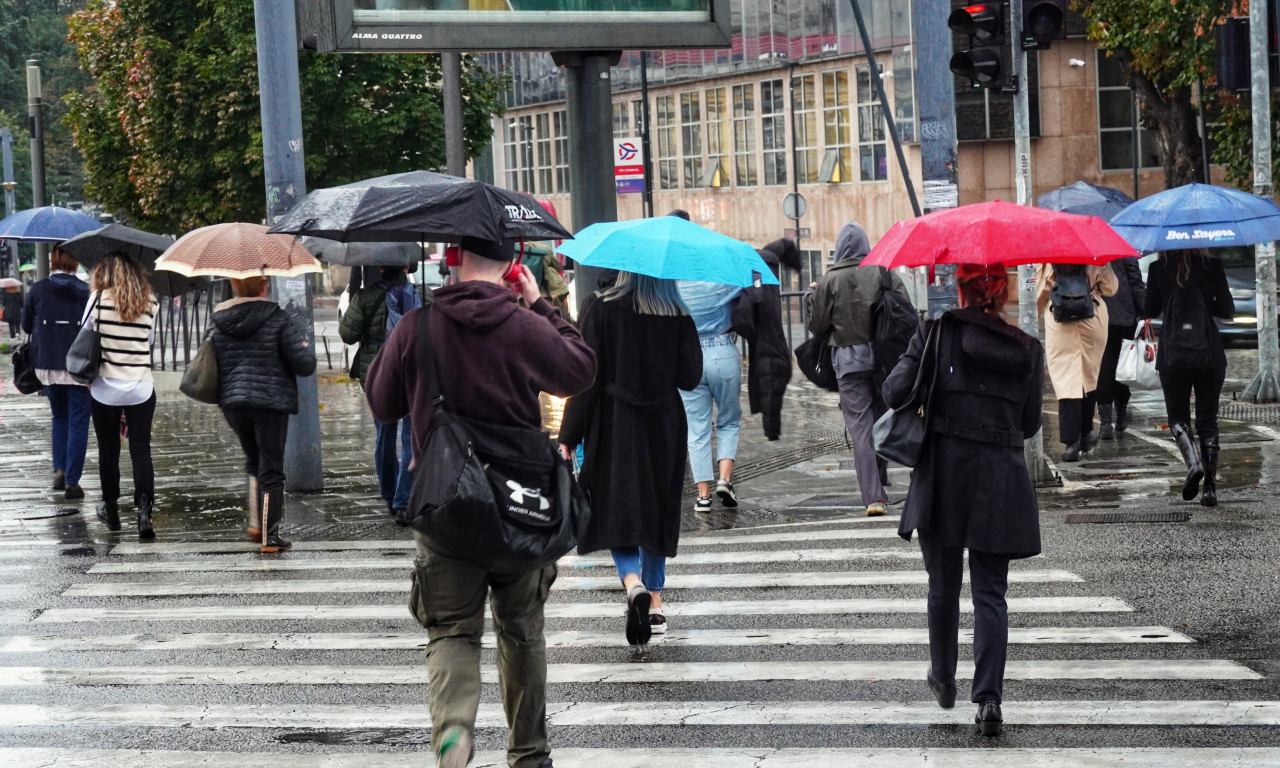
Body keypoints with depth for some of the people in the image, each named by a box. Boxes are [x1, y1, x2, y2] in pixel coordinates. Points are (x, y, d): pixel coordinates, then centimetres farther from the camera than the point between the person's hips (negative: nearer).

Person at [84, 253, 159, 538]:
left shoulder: (99, 299, -8)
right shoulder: (150, 304, 0)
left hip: (105, 389, -1)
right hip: (141, 389, 1)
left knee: (108, 451, 13)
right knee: (141, 450, 3)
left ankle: (111, 510, 23)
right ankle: (144, 510, -12)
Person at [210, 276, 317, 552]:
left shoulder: (219, 324, 3)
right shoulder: (277, 319, -9)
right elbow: (305, 364, -9)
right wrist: (306, 348, 12)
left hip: (233, 404, 4)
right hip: (271, 402, -4)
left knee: (254, 463, 23)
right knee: (271, 469, 2)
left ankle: (256, 523, 17)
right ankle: (270, 535, 3)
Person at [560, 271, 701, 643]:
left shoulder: (601, 310, -9)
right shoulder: (678, 317, -3)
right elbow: (690, 378, -3)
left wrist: (569, 438, -6)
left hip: (613, 428, -2)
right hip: (663, 428, 3)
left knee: (616, 510, 2)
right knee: (656, 510, 17)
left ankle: (633, 583, -24)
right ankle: (655, 602, 23)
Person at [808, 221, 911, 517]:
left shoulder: (830, 280, -4)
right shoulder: (884, 272, 0)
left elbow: (817, 326, -1)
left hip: (848, 359, -2)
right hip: (883, 356, 2)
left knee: (860, 427, -3)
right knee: (880, 419, 19)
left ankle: (873, 496, -10)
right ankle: (879, 480, 28)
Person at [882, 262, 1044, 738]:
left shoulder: (938, 333, -5)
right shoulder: (1028, 350, 3)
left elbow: (895, 392, -9)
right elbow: (1029, 424, 9)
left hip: (944, 476, -1)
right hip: (1001, 481, 1)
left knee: (943, 586, 16)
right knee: (990, 593, 3)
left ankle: (943, 681, 31)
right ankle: (988, 696, -11)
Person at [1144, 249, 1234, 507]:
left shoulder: (1158, 268, -3)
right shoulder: (1212, 266, -2)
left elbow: (1151, 310, 6)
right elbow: (1228, 311, 1)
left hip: (1173, 353, -1)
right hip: (1209, 352, 1)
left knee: (1178, 417, 10)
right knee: (1208, 420, 9)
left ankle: (1194, 462, -19)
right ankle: (1210, 487, 3)